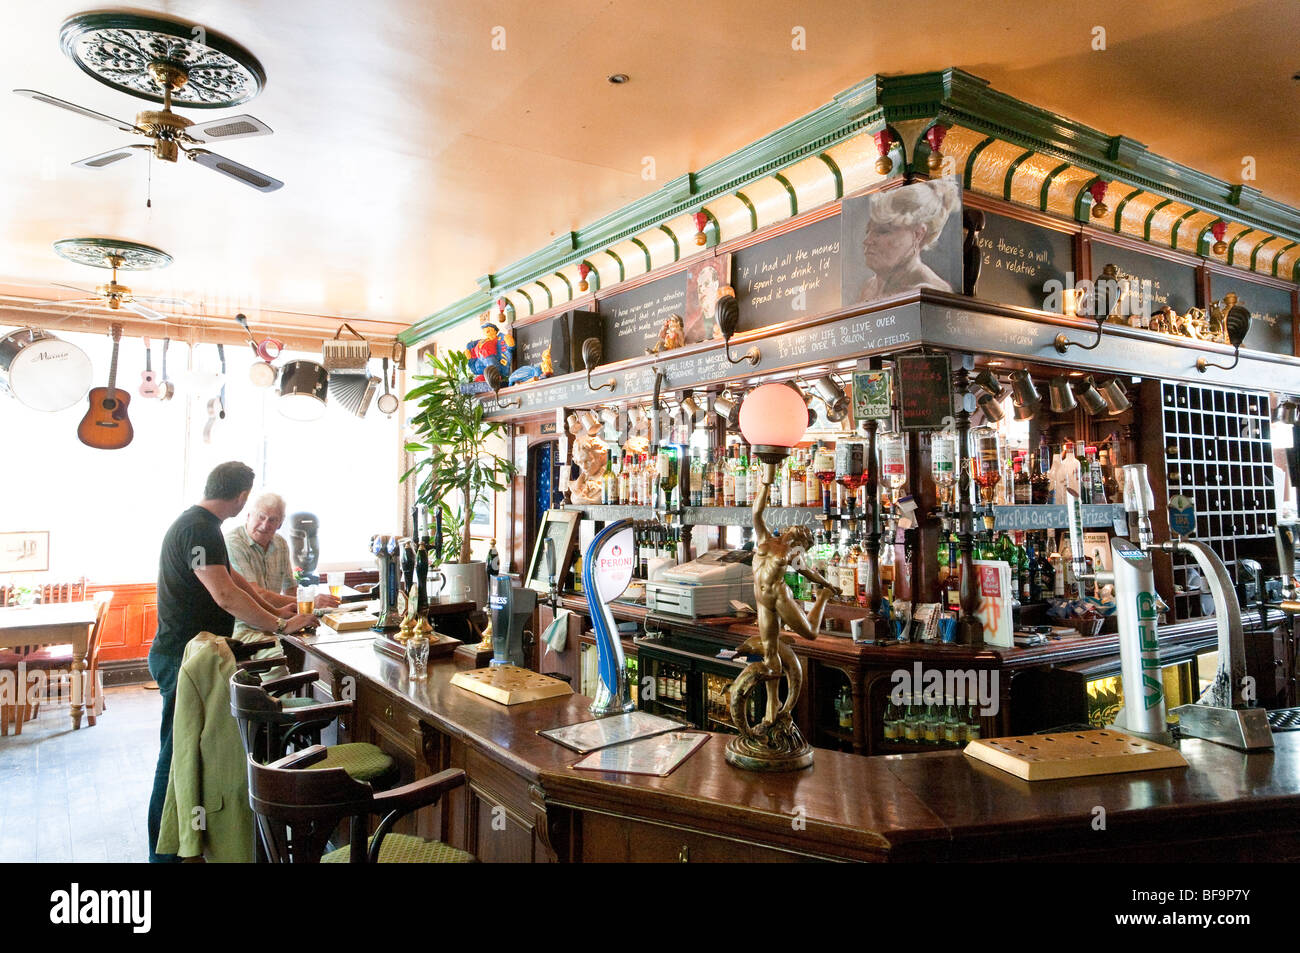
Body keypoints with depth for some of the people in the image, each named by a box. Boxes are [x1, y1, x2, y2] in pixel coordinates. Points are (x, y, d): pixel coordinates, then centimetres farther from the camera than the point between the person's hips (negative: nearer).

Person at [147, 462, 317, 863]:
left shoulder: (203, 524, 13)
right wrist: (280, 625, -22)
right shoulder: (197, 528, -20)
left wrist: (273, 609, 19)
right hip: (183, 659, -10)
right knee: (179, 752, -1)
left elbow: (229, 576, 22)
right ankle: (165, 852, 11)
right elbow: (224, 594, -27)